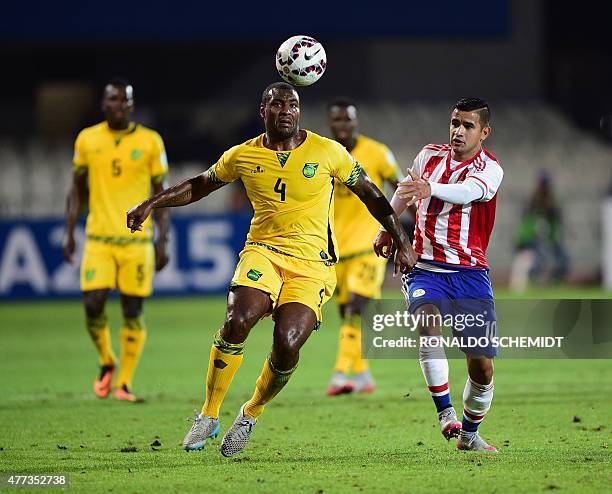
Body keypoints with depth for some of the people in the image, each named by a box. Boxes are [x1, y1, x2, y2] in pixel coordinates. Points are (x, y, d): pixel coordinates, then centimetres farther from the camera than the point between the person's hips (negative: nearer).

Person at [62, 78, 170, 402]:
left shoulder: (150, 141, 1)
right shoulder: (87, 139, 5)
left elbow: (161, 193, 5)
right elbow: (77, 189, 14)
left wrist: (162, 241, -1)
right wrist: (69, 233, 6)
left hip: (137, 239, -1)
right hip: (98, 239, 1)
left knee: (133, 312, 0)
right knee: (93, 306, -9)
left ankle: (124, 382, 10)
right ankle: (106, 363, 19)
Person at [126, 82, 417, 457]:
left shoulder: (328, 152, -1)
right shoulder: (243, 156, 5)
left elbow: (370, 194, 9)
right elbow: (200, 186, 20)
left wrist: (402, 242, 8)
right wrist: (151, 204, 10)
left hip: (313, 263, -1)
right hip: (263, 252, 1)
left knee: (287, 343, -21)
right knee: (238, 320, -27)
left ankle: (251, 415, 9)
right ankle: (209, 416, -10)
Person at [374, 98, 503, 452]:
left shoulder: (489, 169, -8)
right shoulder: (430, 155, 5)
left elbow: (467, 191, -32)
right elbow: (406, 190, 27)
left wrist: (430, 189, -51)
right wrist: (387, 229, 34)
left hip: (470, 273, -2)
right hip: (426, 270, 2)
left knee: (482, 366, -2)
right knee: (430, 324, -30)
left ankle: (469, 433, 21)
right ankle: (445, 412, -25)